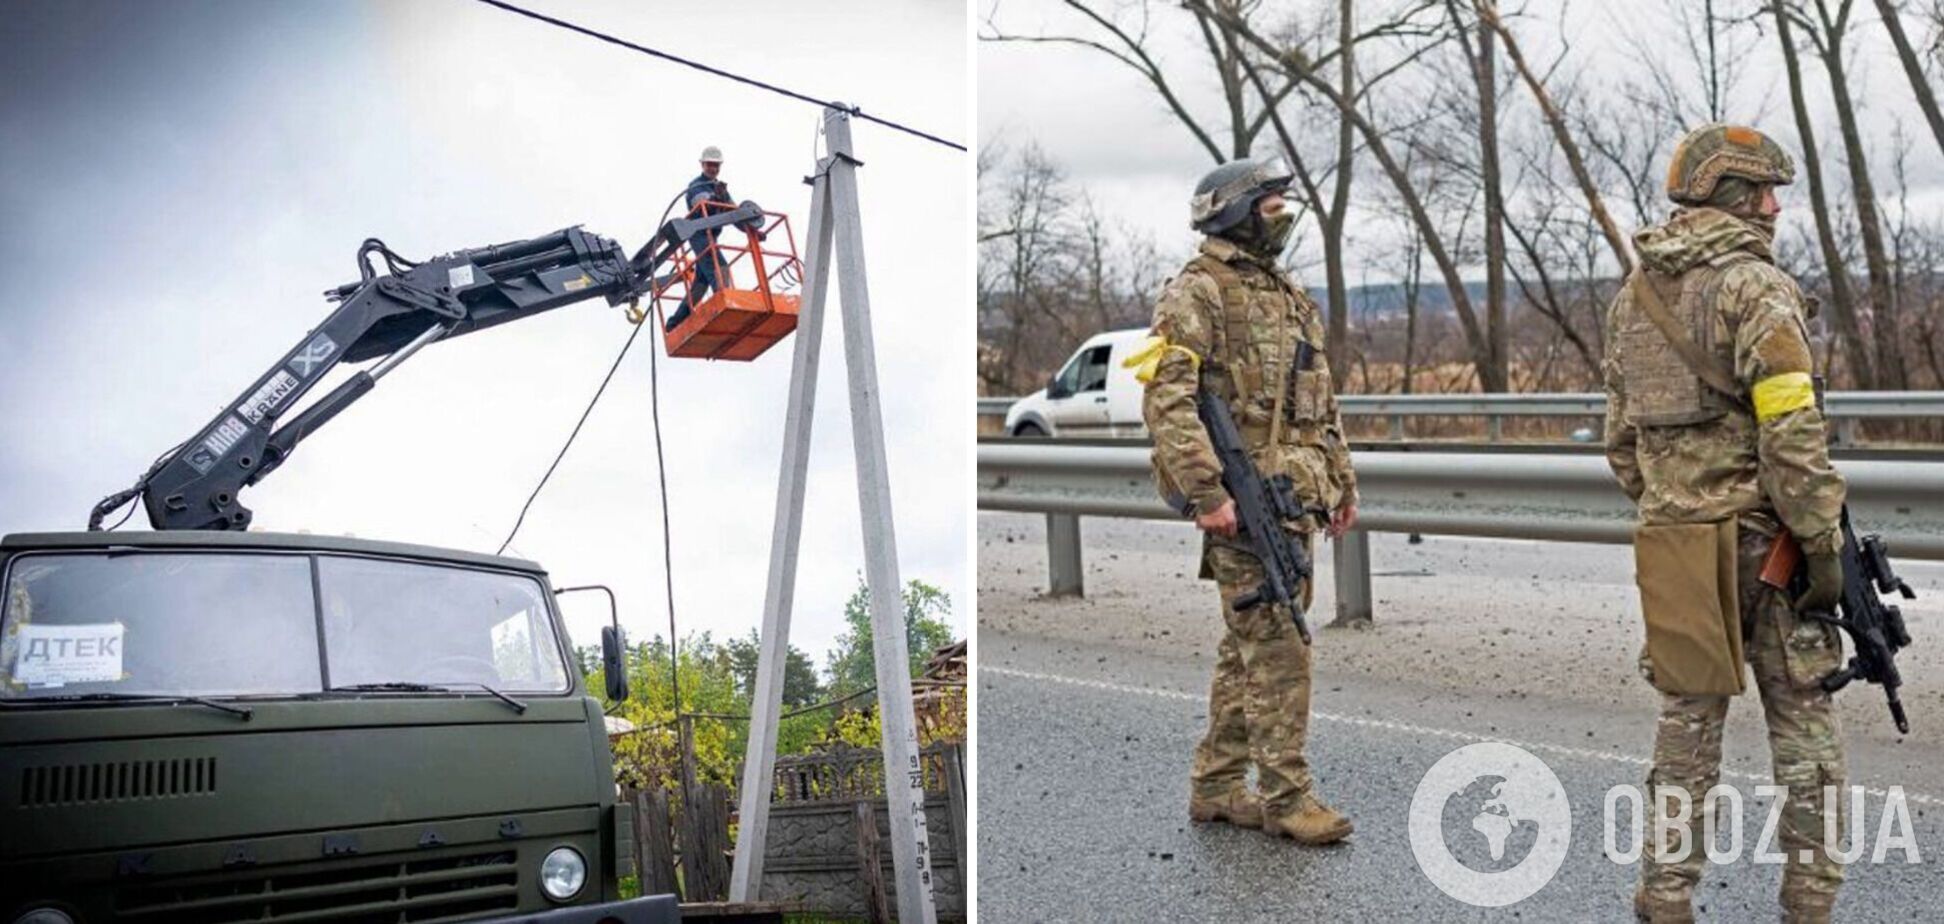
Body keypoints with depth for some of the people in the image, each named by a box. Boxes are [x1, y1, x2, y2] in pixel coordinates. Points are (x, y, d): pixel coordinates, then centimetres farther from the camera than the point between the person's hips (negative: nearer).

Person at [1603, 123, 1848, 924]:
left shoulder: (1633, 296, 11)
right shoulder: (1755, 286, -11)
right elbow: (1791, 433, -18)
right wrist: (1824, 545, -14)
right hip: (1761, 537, -6)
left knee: (1687, 718, 12)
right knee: (1802, 719, 7)